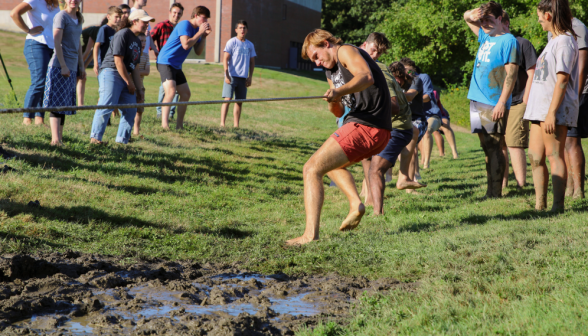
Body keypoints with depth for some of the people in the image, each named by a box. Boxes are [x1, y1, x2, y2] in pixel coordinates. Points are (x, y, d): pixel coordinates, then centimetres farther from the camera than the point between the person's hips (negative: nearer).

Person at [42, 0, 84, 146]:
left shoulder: (78, 19, 17)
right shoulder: (61, 16, -6)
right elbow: (57, 42, -12)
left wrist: (81, 66, 19)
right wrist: (63, 66, -17)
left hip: (72, 66, 8)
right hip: (60, 66, -8)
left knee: (65, 105, 7)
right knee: (57, 104, -11)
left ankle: (60, 138, 9)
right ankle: (55, 140, -15)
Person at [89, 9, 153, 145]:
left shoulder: (137, 41, 19)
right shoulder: (123, 34, -10)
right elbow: (118, 61, -15)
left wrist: (138, 88, 16)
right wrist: (130, 83, -12)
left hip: (125, 76, 9)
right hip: (111, 73, -9)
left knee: (131, 109, 5)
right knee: (107, 105, -16)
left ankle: (122, 141, 11)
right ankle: (95, 137, -13)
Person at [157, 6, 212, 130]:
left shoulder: (197, 29, 12)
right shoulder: (185, 25, -15)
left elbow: (198, 51, 9)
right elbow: (186, 45, -28)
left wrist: (204, 35, -1)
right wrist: (200, 32, -19)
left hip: (176, 66, 10)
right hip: (166, 62, -10)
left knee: (186, 94, 12)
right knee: (171, 91, -26)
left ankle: (179, 126, 21)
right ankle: (164, 125, -33)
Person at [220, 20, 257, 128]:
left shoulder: (250, 45, 12)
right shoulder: (232, 42, -1)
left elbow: (252, 62, 17)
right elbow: (225, 59, -5)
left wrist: (250, 77, 8)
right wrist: (227, 75, -14)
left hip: (243, 77, 5)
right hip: (232, 76, -5)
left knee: (240, 102, 6)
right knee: (227, 99, -11)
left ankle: (236, 125, 12)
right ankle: (222, 123, -12)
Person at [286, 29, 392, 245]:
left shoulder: (346, 51, -5)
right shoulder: (331, 70, 24)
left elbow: (366, 77, -26)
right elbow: (339, 112, 20)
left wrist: (339, 91, -41)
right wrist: (333, 101, -2)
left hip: (365, 127, -11)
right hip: (377, 133, 11)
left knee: (312, 169, -13)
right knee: (331, 163, 34)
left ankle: (310, 234, -23)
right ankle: (356, 204, 12)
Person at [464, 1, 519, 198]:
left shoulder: (508, 40, -7)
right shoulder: (485, 37, 16)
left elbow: (511, 74, -14)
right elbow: (466, 17, 31)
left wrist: (502, 102, -20)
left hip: (494, 105, -8)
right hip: (477, 101, 8)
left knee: (494, 149, -7)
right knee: (487, 149, 10)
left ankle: (495, 194, -6)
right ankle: (490, 193, 14)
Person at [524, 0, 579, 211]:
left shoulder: (564, 41, -11)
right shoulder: (554, 41, 19)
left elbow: (562, 79, -18)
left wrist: (552, 112, -22)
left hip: (556, 109, -10)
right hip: (540, 107, 10)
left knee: (554, 155, -9)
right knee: (535, 156, 9)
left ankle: (558, 207, -7)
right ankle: (540, 205, 13)